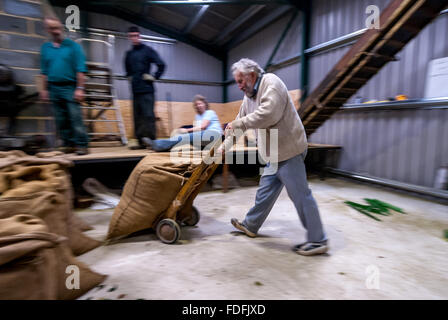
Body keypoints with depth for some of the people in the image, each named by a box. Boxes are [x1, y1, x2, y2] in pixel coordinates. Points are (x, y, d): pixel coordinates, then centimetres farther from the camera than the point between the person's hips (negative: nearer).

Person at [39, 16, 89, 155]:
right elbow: (44, 71, 15)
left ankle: (82, 145, -7)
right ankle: (68, 144, 16)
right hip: (54, 89, 5)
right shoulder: (45, 48, 12)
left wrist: (79, 88, -14)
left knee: (76, 118, -11)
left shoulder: (72, 46, -1)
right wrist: (44, 89, 10)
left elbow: (80, 69, -7)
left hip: (70, 87, -5)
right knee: (61, 120, 7)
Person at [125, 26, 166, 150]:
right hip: (135, 90, 6)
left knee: (148, 116, -10)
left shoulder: (147, 50, 1)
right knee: (137, 117, 5)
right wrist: (130, 77, 19)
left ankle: (152, 141, -5)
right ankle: (141, 142, 10)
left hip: (146, 89, -6)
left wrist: (154, 77, -7)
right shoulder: (129, 54, 17)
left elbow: (161, 65, -5)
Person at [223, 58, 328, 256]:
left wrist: (239, 123, -19)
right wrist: (225, 145, 18)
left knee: (300, 194, -3)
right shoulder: (249, 96, 18)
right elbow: (240, 122, 22)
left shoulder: (271, 83, -11)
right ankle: (251, 226, 32)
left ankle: (318, 241, 9)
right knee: (265, 191, 18)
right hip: (275, 153, 9)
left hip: (288, 150, -9)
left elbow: (269, 113, -27)